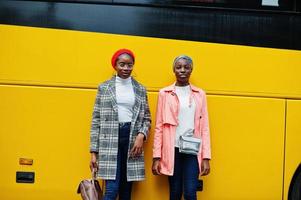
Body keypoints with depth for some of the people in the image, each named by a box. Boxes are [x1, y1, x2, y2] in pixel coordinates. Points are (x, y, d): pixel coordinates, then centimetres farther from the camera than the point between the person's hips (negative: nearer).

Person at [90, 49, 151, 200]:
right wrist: (94, 151, -2)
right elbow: (96, 120, 3)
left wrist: (141, 135, -8)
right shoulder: (104, 87, 6)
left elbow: (146, 118, 13)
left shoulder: (140, 90, 12)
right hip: (110, 140, -2)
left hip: (132, 141, 3)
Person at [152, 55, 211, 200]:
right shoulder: (164, 93, 3)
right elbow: (159, 126, 2)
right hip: (172, 149, 0)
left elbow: (204, 127, 5)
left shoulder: (200, 94, 7)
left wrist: (206, 157, -1)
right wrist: (156, 157, -3)